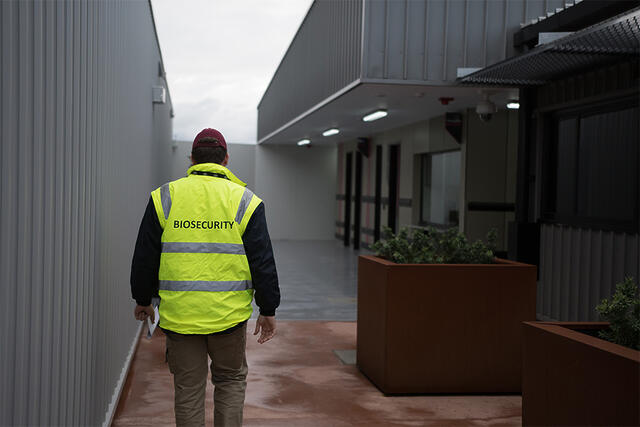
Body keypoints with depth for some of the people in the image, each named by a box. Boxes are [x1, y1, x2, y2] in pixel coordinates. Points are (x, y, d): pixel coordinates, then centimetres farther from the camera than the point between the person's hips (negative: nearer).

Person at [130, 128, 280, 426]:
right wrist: (268, 311, 7)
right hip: (229, 313, 0)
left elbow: (144, 257, 5)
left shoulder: (164, 197, 2)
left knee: (188, 390, 11)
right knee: (231, 380, 18)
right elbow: (263, 262, -2)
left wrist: (143, 300, 18)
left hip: (179, 315, 1)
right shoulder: (245, 201, -1)